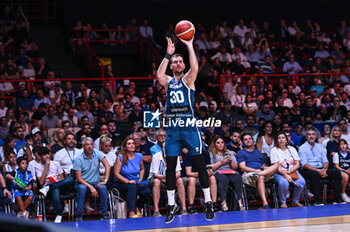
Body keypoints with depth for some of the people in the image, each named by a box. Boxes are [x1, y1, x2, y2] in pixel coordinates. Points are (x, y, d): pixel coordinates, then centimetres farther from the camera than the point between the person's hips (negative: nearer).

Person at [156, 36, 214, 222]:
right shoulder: (168, 81, 12)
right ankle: (171, 205, 12)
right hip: (172, 128, 3)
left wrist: (189, 46, -14)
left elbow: (194, 68, -17)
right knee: (170, 167, 4)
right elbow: (159, 74, -11)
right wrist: (168, 54, -10)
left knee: (200, 163, -3)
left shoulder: (188, 79, 5)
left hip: (189, 126, -3)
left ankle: (208, 202, 4)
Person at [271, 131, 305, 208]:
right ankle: (283, 202, -16)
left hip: (292, 171, 4)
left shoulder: (292, 149, 13)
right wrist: (286, 175, -21)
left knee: (301, 181, -27)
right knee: (284, 182, -37)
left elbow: (297, 164, 6)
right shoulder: (274, 150, 1)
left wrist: (289, 171, -13)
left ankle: (295, 201, -7)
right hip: (279, 173, -4)